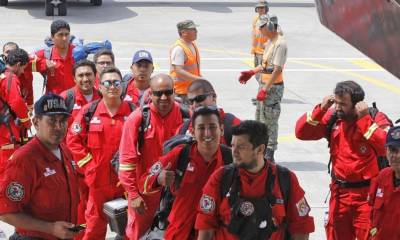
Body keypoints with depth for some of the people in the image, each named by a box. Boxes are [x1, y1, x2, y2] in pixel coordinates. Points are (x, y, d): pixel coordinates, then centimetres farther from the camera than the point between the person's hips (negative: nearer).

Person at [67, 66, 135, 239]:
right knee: (95, 225, 10)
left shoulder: (133, 112, -2)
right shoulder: (88, 111, -2)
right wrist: (87, 164, -4)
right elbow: (73, 139, 1)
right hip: (98, 178, 0)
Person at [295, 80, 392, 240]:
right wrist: (320, 109, -12)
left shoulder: (376, 118, -11)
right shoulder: (333, 118, 1)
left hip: (368, 194, -5)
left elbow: (385, 146, -28)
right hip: (339, 192, 5)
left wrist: (364, 119, -26)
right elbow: (301, 133, -1)